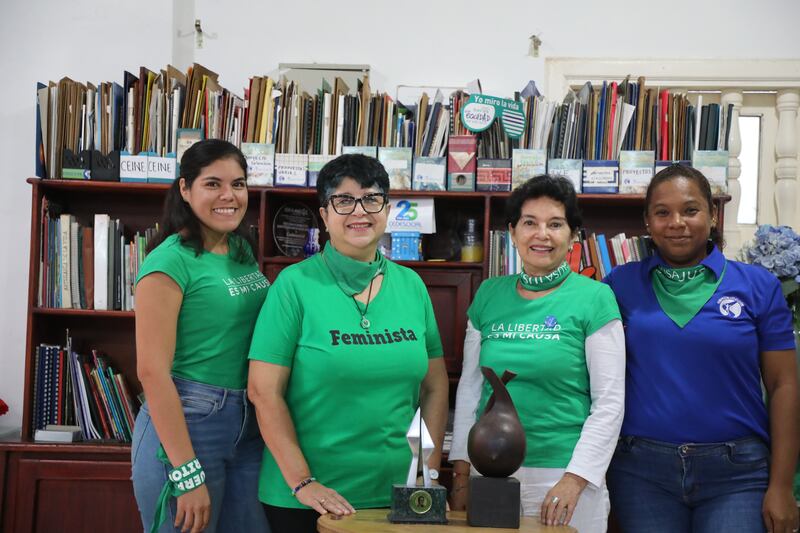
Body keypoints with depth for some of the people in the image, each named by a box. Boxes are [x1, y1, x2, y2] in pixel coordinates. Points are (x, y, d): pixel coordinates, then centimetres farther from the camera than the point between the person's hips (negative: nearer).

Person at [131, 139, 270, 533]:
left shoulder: (243, 251, 9)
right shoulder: (170, 260, -12)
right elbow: (152, 370, -17)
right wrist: (187, 474, -20)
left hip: (248, 425, 7)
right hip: (183, 422, -7)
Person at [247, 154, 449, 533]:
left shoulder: (411, 285, 4)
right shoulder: (295, 284, -8)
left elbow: (435, 386, 8)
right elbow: (264, 391, -10)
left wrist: (430, 472, 0)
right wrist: (302, 483, -14)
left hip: (396, 493, 4)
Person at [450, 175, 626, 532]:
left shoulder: (594, 298, -6)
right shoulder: (489, 296, 5)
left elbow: (609, 402, -8)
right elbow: (469, 388, 9)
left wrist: (575, 479, -14)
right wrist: (461, 471, 6)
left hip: (563, 473, -3)